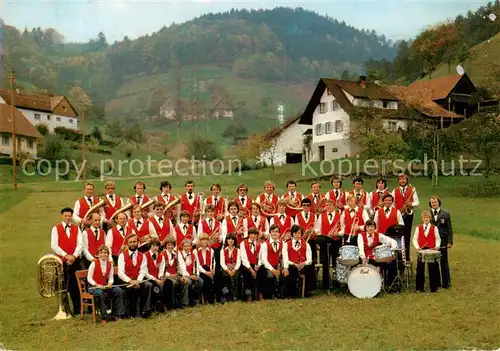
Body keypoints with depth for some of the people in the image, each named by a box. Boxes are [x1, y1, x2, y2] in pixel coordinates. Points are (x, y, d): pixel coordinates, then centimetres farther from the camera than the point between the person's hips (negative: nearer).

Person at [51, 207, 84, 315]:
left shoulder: (76, 228, 10)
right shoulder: (56, 228, 2)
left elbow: (80, 244, 1)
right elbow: (54, 246, -7)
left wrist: (74, 256, -14)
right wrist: (66, 255, -14)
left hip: (75, 261, 2)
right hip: (61, 261, -2)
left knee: (75, 286, 2)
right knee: (62, 286, 3)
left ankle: (77, 309, 9)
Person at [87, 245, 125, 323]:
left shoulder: (110, 264, 4)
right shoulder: (94, 263, -9)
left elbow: (111, 278, 9)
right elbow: (89, 278, -9)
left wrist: (110, 284, -14)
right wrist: (97, 285, -23)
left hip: (105, 286, 5)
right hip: (93, 287, -5)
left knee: (119, 291, -18)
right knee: (100, 293, -39)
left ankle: (116, 314, -8)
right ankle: (104, 317, -28)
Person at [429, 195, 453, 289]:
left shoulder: (445, 214, 3)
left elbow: (449, 229, 3)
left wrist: (450, 242, -4)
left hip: (442, 243, -1)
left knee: (444, 262, 5)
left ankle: (446, 282, 13)